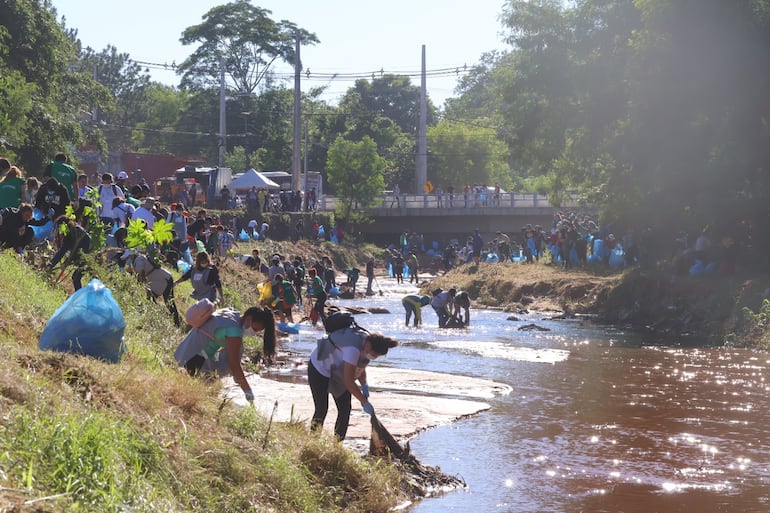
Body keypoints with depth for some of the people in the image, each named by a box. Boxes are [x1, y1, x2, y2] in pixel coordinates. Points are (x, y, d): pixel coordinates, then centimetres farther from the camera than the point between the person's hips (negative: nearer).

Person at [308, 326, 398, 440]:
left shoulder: (366, 345, -11)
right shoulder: (353, 348, -38)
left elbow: (361, 369, 6)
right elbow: (348, 381, -36)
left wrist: (364, 385, -11)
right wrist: (364, 402, -32)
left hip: (338, 374, 8)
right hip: (319, 369, -8)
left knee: (345, 409, -2)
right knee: (322, 409, -14)